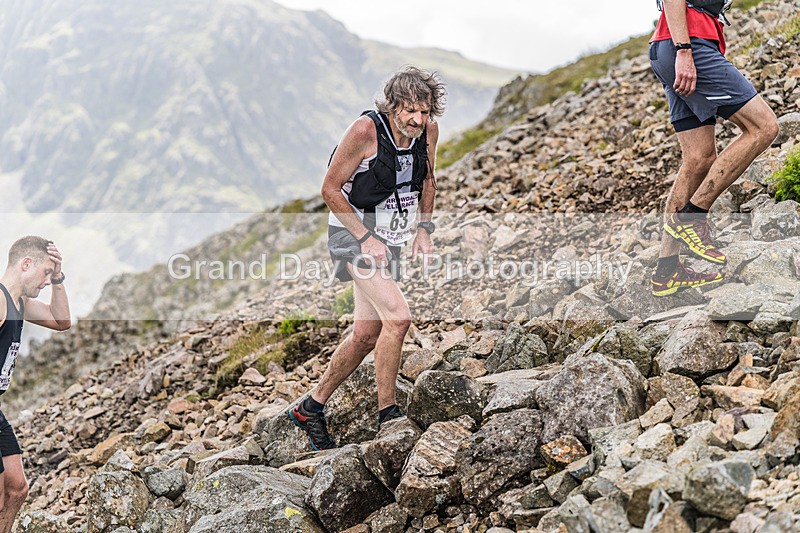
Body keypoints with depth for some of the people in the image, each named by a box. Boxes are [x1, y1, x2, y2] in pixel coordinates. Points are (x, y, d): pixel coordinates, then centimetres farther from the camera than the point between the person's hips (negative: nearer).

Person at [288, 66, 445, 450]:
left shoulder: (429, 130, -4)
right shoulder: (365, 131, -21)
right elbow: (330, 189, -14)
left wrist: (424, 226, 3)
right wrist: (366, 238, -19)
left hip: (390, 238, 7)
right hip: (353, 232, -7)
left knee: (366, 334, 9)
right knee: (398, 317, -23)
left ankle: (311, 408, 25)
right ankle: (387, 414, -9)